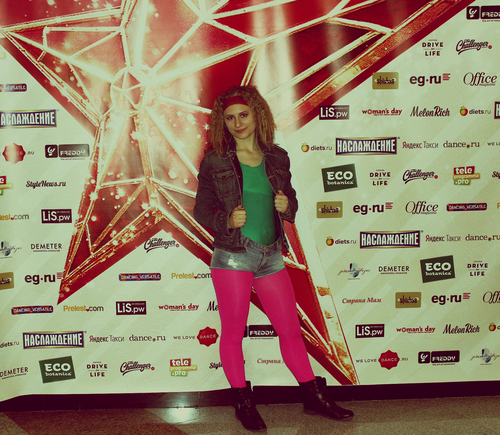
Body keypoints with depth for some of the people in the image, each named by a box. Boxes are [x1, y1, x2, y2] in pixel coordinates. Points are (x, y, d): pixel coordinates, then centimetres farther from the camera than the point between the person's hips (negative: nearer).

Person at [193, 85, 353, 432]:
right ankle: (244, 403, 24)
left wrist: (287, 205, -9)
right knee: (233, 332, 5)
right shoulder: (215, 162, -1)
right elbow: (201, 210, 1)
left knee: (291, 328, 11)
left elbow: (291, 208, 14)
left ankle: (314, 397, 27)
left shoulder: (277, 158, 8)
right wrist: (227, 220, -17)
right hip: (233, 255, -3)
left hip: (271, 255, 3)